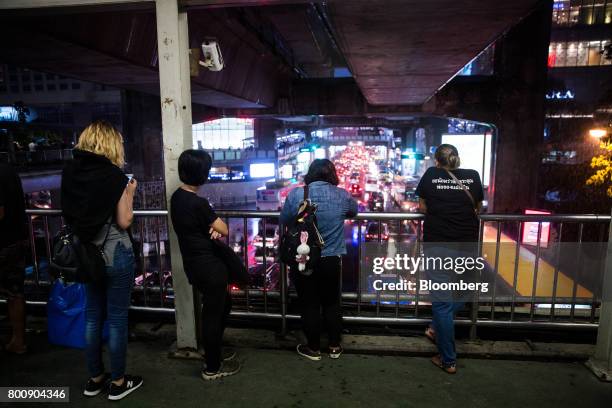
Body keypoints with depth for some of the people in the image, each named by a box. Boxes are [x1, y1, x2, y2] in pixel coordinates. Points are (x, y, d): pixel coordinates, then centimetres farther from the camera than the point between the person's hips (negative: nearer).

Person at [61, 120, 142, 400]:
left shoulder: (69, 172, 0)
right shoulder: (114, 175, -15)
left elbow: (70, 215, 10)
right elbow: (124, 222, -13)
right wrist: (129, 193, 0)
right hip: (115, 254, -6)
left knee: (93, 315, 18)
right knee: (116, 318, 7)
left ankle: (95, 379, 32)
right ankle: (117, 383, 21)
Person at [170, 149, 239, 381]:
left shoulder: (177, 197, 4)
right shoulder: (198, 203, -23)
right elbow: (224, 230, -14)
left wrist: (212, 228, -7)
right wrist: (217, 226, 6)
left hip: (194, 264, 9)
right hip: (209, 266, -9)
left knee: (224, 304, 24)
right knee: (213, 314, 6)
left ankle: (213, 351, 40)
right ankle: (212, 368, 23)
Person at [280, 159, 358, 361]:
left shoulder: (295, 194, -10)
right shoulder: (342, 195, -6)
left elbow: (284, 220, 3)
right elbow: (354, 211, 14)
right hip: (332, 260, 1)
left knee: (309, 305, 13)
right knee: (332, 303, 19)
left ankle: (313, 349, 28)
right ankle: (335, 347, 32)